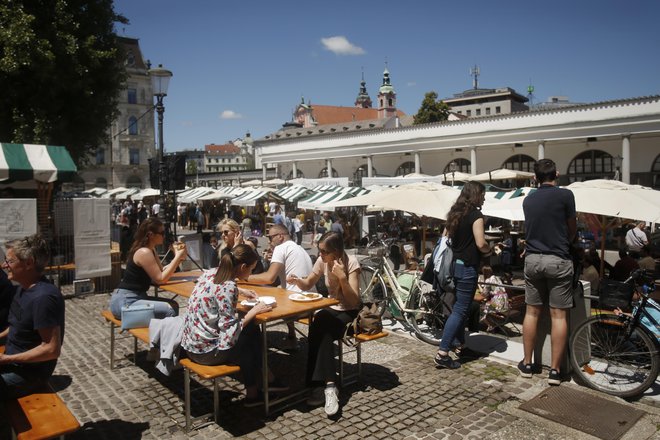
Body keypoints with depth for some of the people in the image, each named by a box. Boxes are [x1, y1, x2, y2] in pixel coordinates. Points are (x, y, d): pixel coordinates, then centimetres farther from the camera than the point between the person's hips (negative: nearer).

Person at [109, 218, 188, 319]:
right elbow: (161, 279, -20)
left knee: (173, 304, 2)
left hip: (136, 297, 10)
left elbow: (162, 272, 9)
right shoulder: (144, 252, -18)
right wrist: (178, 257, -18)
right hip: (124, 301, -10)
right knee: (169, 310, -21)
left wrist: (178, 257, -1)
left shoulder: (150, 250, 11)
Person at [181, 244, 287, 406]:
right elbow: (230, 330, -24)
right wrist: (253, 311, -13)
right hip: (206, 352, -8)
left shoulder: (210, 273, 1)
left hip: (192, 344, 8)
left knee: (252, 330, 16)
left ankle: (267, 379, 27)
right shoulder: (227, 288, -24)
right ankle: (252, 393, 33)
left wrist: (241, 291, 22)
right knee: (252, 334, 15)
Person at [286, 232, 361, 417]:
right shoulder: (322, 261, -5)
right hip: (332, 309, 4)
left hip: (350, 313, -4)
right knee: (320, 332, -29)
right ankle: (328, 385, -28)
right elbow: (308, 285, 9)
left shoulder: (351, 262, -19)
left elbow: (354, 300, -23)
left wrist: (342, 277, -34)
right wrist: (297, 280, -13)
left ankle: (322, 385, -28)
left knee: (320, 329, -31)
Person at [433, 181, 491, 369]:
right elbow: (481, 244, -20)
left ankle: (459, 344, 31)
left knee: (460, 307, 20)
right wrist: (490, 249, 0)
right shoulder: (476, 215, -13)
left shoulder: (455, 213, 11)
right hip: (467, 267, -8)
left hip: (454, 264, 8)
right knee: (460, 310, -6)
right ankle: (442, 353, -9)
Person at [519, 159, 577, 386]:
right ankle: (555, 370, 6)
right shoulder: (565, 195, -6)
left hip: (532, 259, 4)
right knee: (558, 315, 2)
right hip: (558, 260, -4)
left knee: (532, 312, 11)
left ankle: (527, 364, 18)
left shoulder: (528, 200, 8)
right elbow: (573, 228, 6)